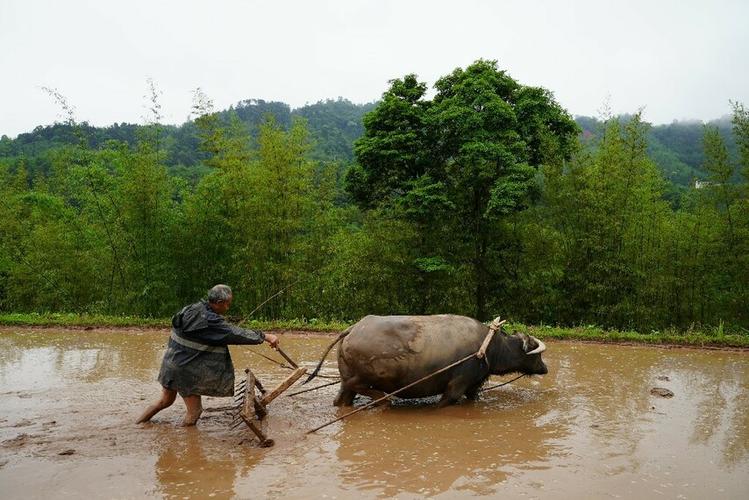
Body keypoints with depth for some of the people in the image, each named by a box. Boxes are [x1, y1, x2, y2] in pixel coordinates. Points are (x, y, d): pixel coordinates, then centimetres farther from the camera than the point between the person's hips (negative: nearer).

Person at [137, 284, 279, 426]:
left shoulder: (193, 308, 1)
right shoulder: (209, 321, -25)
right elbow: (236, 334, -25)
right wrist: (265, 336, -21)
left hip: (172, 362, 9)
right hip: (185, 370, -9)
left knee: (165, 401, 25)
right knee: (194, 411, 4)